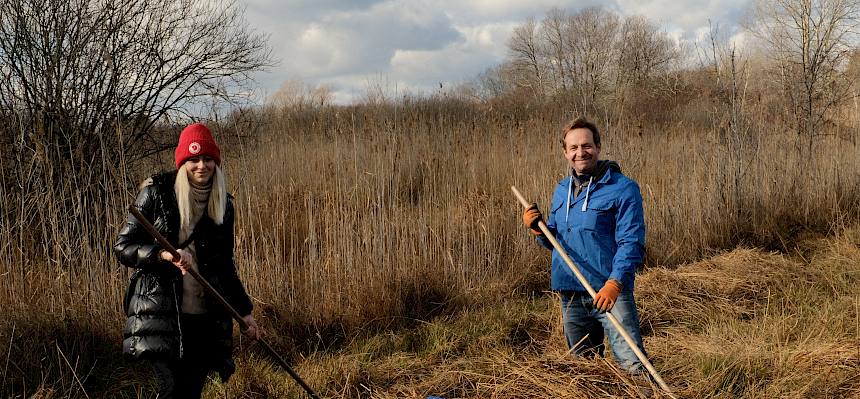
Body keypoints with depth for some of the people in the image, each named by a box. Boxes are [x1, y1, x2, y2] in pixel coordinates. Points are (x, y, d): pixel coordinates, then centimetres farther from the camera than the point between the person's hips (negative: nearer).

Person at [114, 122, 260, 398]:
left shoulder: (222, 205, 10)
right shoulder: (157, 193, -3)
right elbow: (123, 247, -5)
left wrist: (244, 310, 18)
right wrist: (163, 253, -22)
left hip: (205, 315, 4)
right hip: (160, 312, -4)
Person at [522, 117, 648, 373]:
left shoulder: (622, 188, -7)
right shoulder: (562, 191, 14)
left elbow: (631, 242, -14)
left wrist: (615, 283, -27)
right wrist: (539, 229, 0)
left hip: (611, 293, -6)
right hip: (570, 294, 7)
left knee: (634, 365, -17)